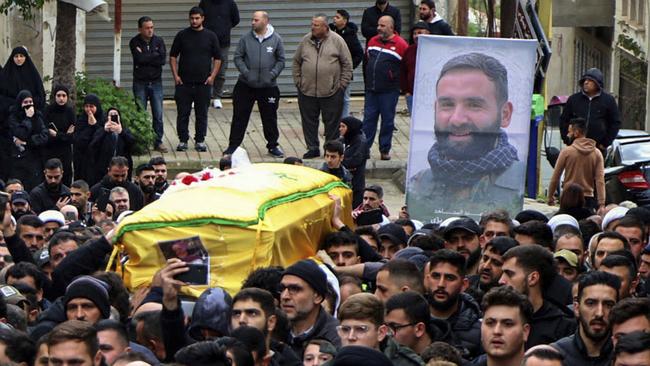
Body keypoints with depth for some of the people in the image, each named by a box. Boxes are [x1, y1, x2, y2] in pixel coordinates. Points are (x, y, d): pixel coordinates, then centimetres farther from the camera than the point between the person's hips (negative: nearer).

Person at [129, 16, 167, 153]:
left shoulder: (158, 41, 5)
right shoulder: (135, 42, -2)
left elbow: (162, 60, -8)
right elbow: (140, 58, -18)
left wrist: (146, 58, -11)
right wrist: (155, 55, -8)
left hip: (156, 81, 2)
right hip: (140, 83, -2)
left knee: (158, 114, 0)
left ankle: (158, 142, 7)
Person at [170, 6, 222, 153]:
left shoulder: (210, 36, 4)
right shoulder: (182, 35, 4)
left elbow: (217, 58, 8)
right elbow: (173, 56, 8)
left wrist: (212, 76, -3)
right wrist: (175, 75, -2)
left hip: (203, 82, 0)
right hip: (184, 82, 0)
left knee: (202, 114, 5)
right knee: (183, 113, 1)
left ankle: (200, 141, 13)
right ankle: (183, 140, 9)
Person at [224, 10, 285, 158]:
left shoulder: (276, 39, -2)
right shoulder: (246, 38, -2)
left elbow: (281, 61, 3)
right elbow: (238, 57, 1)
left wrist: (273, 74, -10)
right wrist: (245, 72, -11)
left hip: (268, 86, 0)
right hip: (245, 85, 0)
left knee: (270, 117, 9)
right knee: (240, 116, 3)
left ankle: (273, 145, 22)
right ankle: (233, 145, 11)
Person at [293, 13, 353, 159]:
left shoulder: (337, 41, -3)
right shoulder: (306, 41, 6)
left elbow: (347, 64, 1)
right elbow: (296, 63, 14)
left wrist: (342, 84, -3)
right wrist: (298, 81, 7)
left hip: (331, 92, -3)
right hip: (307, 91, 3)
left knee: (332, 122, 3)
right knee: (309, 121, 7)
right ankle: (313, 148, 18)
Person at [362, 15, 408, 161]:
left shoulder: (400, 45, -9)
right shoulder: (373, 41, 10)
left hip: (389, 91, -5)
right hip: (371, 89, 5)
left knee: (387, 121, 4)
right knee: (368, 119, 6)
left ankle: (385, 150, 13)